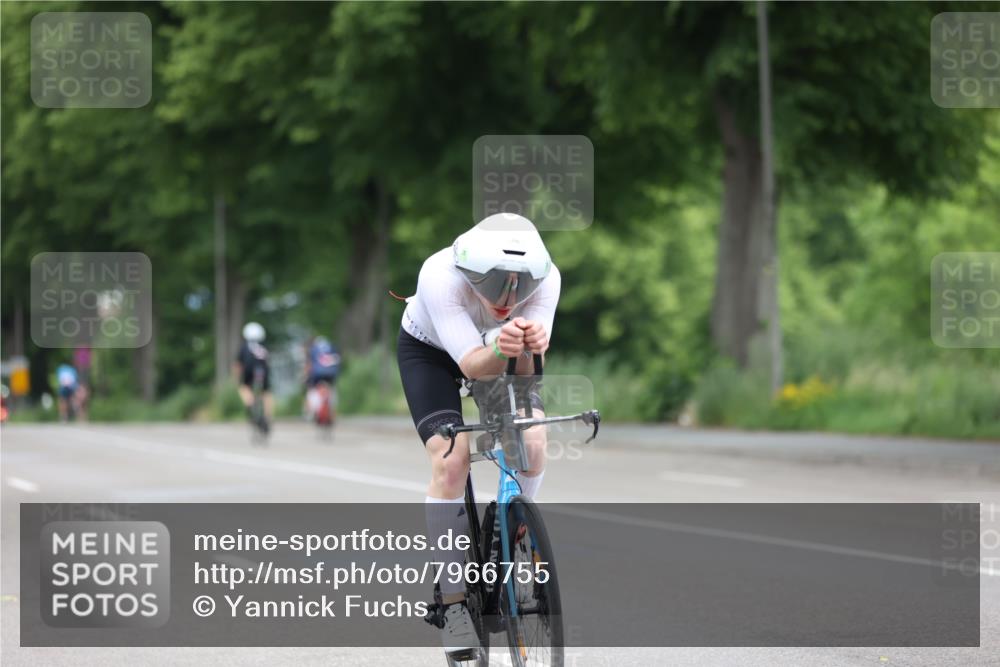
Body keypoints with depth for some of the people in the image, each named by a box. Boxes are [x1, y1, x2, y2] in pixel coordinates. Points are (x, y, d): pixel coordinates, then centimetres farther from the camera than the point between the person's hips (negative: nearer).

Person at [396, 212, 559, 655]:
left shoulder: (545, 278, -32)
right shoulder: (441, 277, -40)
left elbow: (525, 370, -32)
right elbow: (472, 366, -40)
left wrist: (530, 348, -55)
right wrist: (500, 350, -62)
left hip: (499, 354, 3)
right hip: (429, 350, -3)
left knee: (533, 444, -19)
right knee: (450, 461, -21)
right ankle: (453, 600, -10)